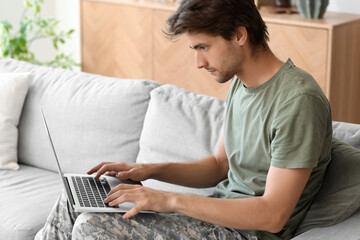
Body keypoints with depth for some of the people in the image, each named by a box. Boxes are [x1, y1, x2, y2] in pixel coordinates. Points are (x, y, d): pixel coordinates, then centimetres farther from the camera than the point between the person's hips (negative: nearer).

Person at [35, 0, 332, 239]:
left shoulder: (298, 99, -23)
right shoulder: (240, 84, 8)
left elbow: (272, 216, -25)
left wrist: (172, 200, -25)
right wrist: (149, 170, 2)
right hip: (223, 211, 9)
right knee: (74, 202, 4)